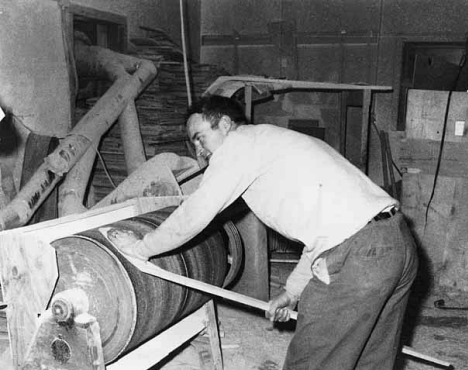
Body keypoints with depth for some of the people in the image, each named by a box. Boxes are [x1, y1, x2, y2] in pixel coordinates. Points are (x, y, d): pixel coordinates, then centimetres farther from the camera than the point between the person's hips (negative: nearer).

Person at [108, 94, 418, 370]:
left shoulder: (240, 142, 2)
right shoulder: (279, 142, 28)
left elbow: (194, 216, 0)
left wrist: (141, 248, 15)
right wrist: (293, 290, 29)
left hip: (357, 256, -10)